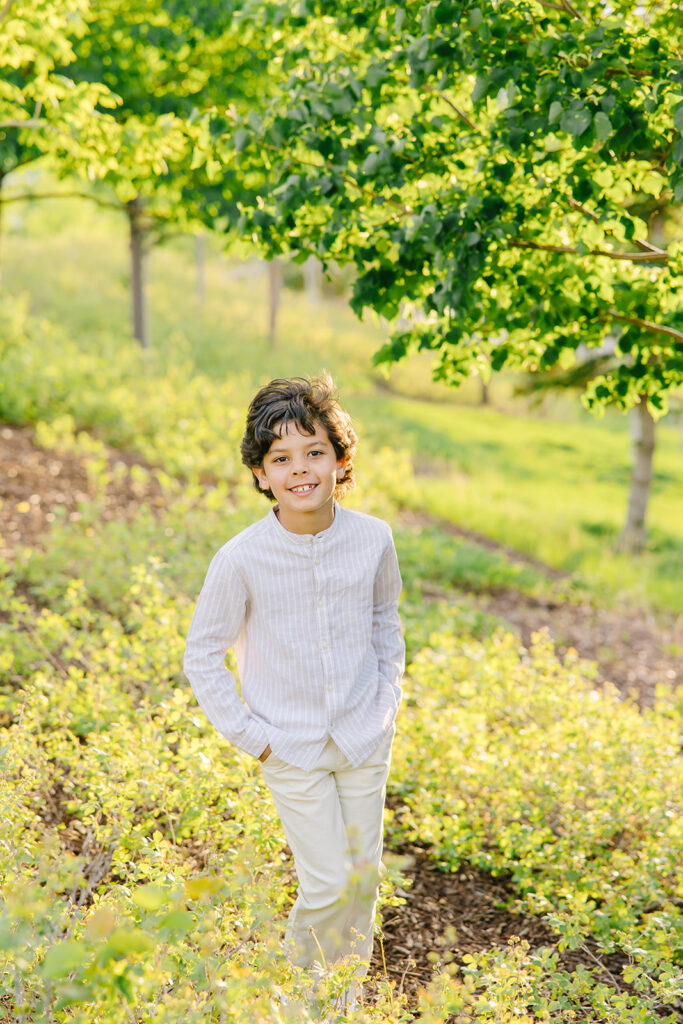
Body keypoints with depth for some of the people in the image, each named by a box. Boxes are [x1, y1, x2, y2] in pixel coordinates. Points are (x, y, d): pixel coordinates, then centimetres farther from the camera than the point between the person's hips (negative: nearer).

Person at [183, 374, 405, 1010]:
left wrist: (388, 701, 8)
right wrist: (249, 736, -7)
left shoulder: (373, 539, -9)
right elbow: (202, 655, -6)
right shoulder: (241, 559, -18)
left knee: (363, 876, 11)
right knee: (326, 885, -5)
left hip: (365, 738, 3)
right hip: (292, 744, -3)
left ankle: (347, 999, 32)